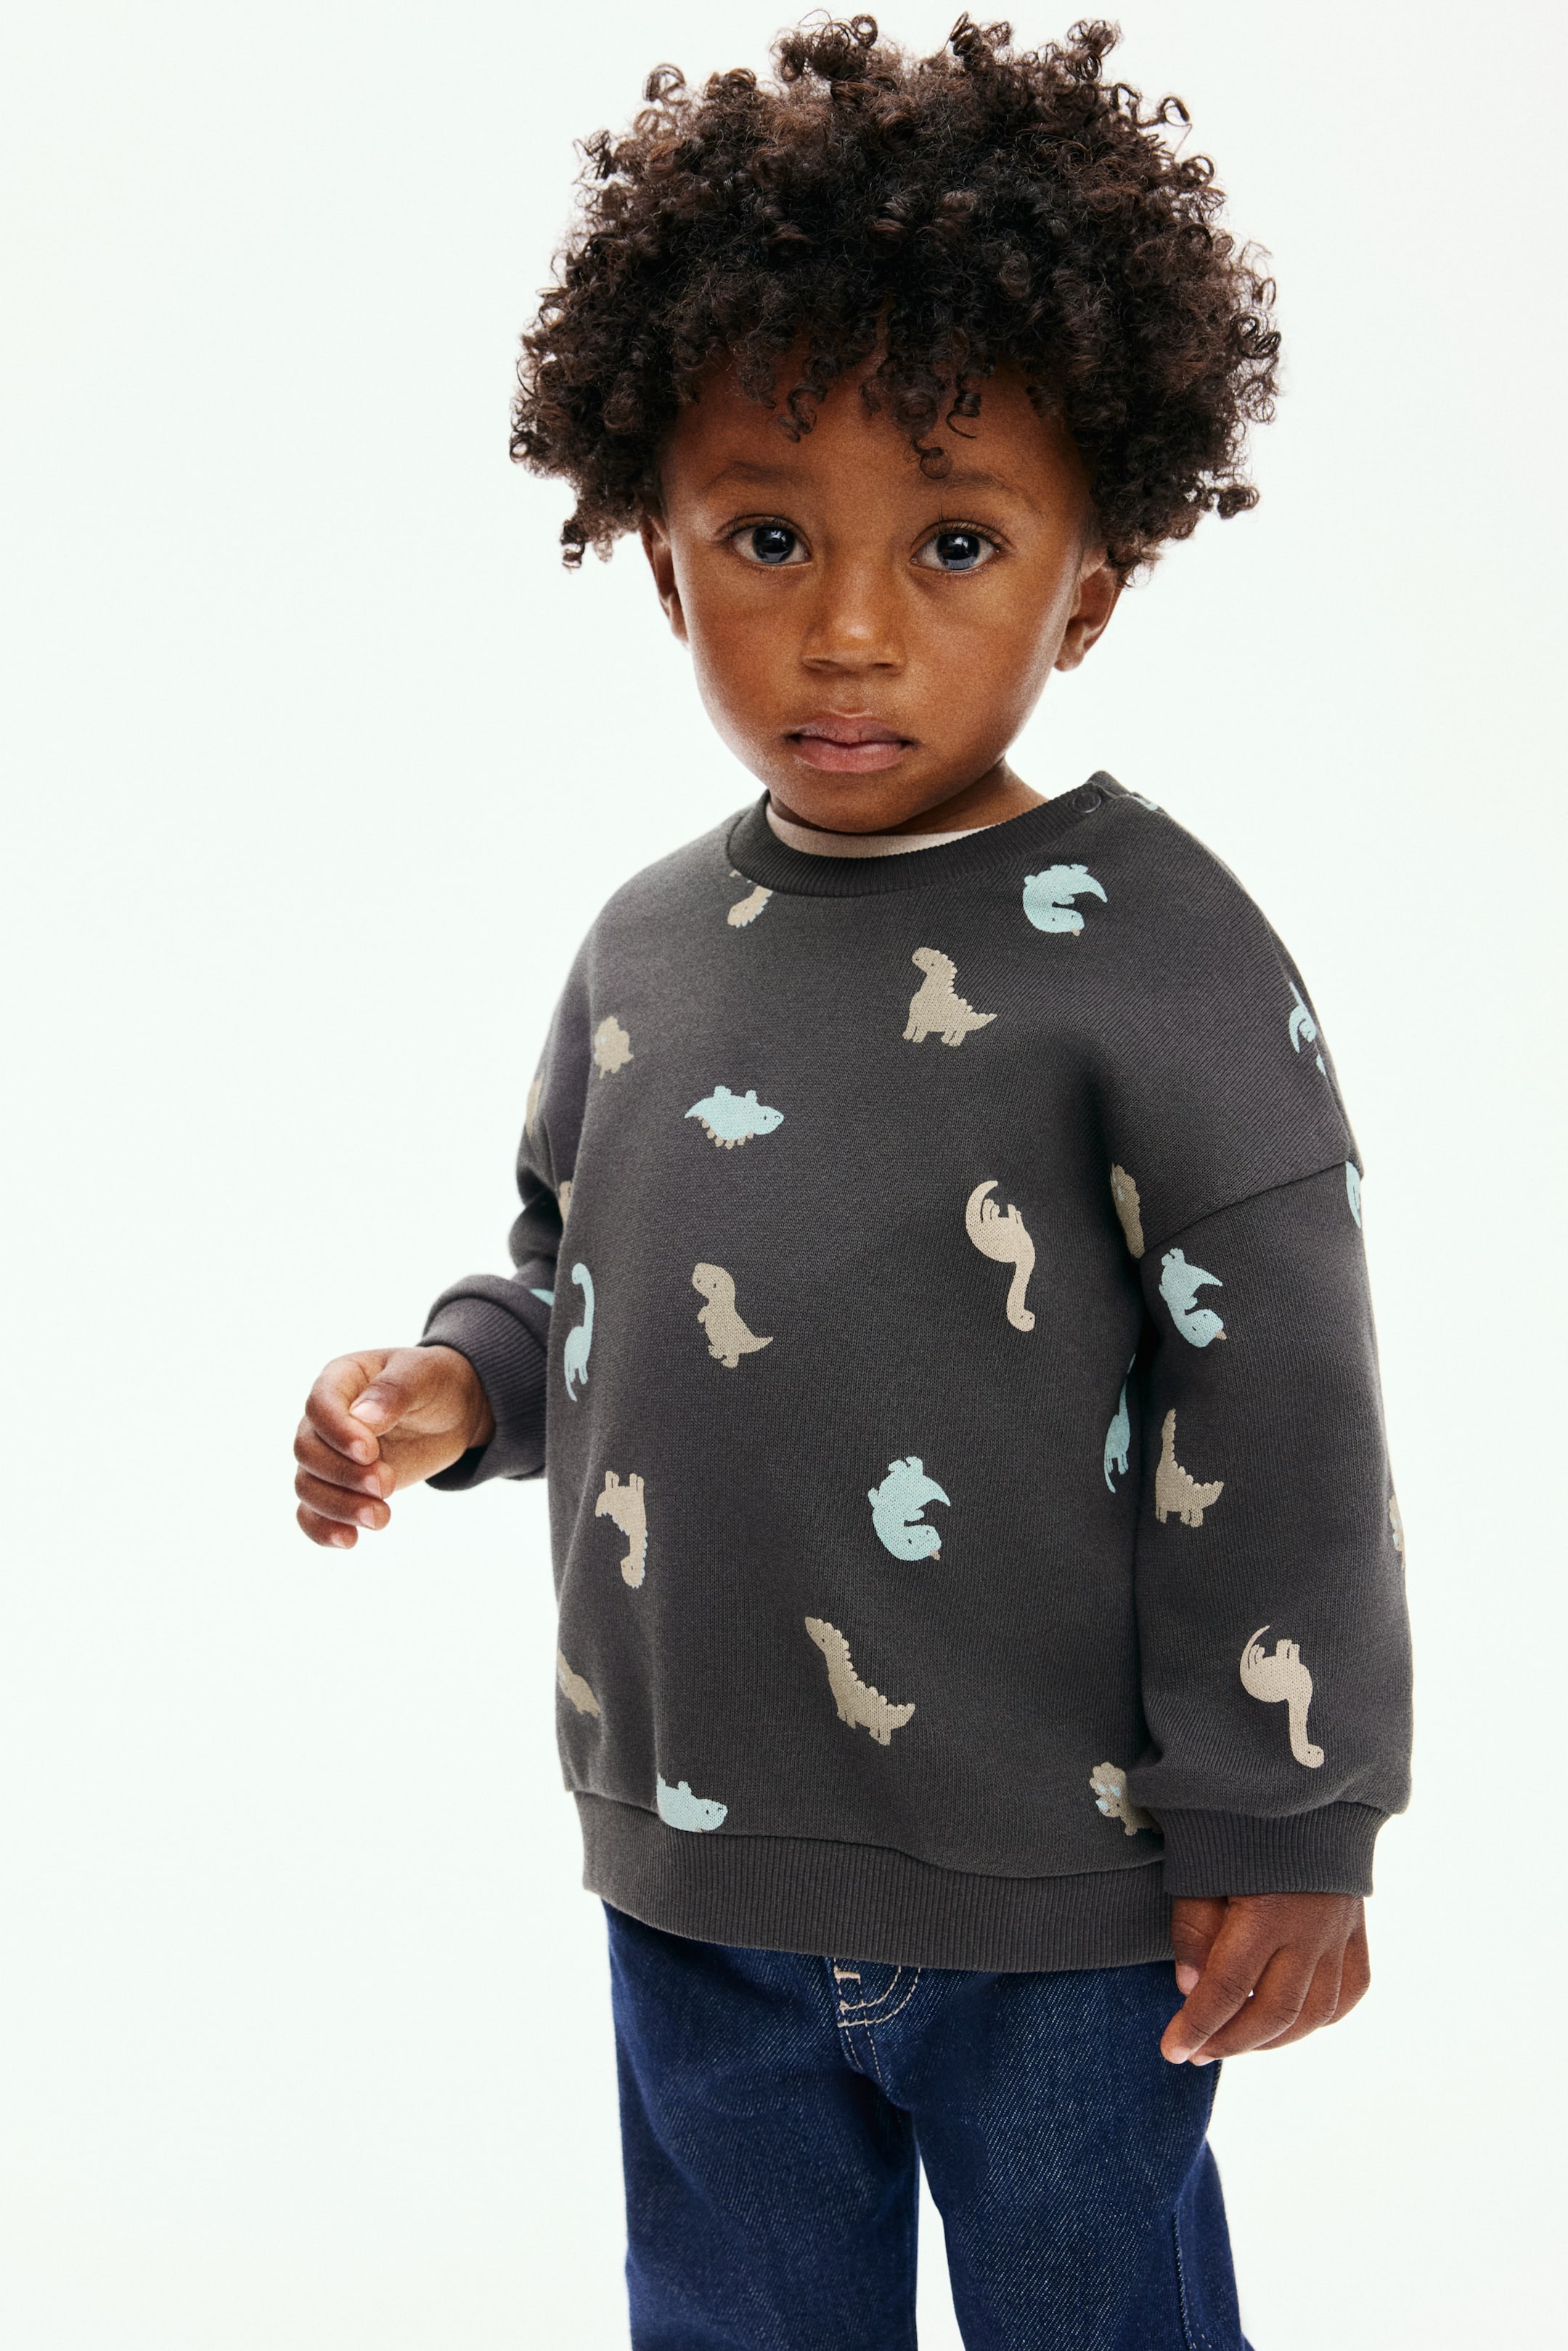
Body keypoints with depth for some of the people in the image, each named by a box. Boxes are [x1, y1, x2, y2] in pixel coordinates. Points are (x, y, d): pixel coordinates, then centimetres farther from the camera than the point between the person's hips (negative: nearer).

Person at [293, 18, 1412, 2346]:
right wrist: (465, 1382, -5)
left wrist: (1280, 1836, -11)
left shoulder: (1150, 957, -17)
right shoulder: (650, 949, 1)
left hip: (1063, 1905, -5)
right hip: (696, 1884, 5)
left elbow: (1280, 1424, -14)